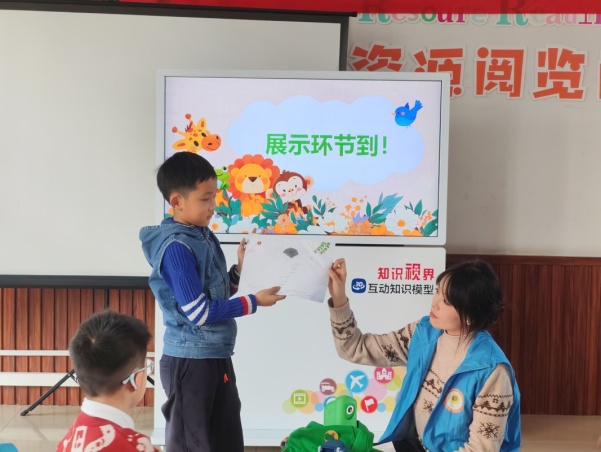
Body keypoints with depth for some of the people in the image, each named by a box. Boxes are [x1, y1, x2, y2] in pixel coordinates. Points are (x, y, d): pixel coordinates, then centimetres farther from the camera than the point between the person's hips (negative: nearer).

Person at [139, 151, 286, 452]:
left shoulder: (204, 236, 7)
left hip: (216, 357, 9)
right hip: (190, 361, -9)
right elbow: (200, 312, -22)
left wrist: (239, 268, 1)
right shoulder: (176, 247, -20)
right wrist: (254, 302, -16)